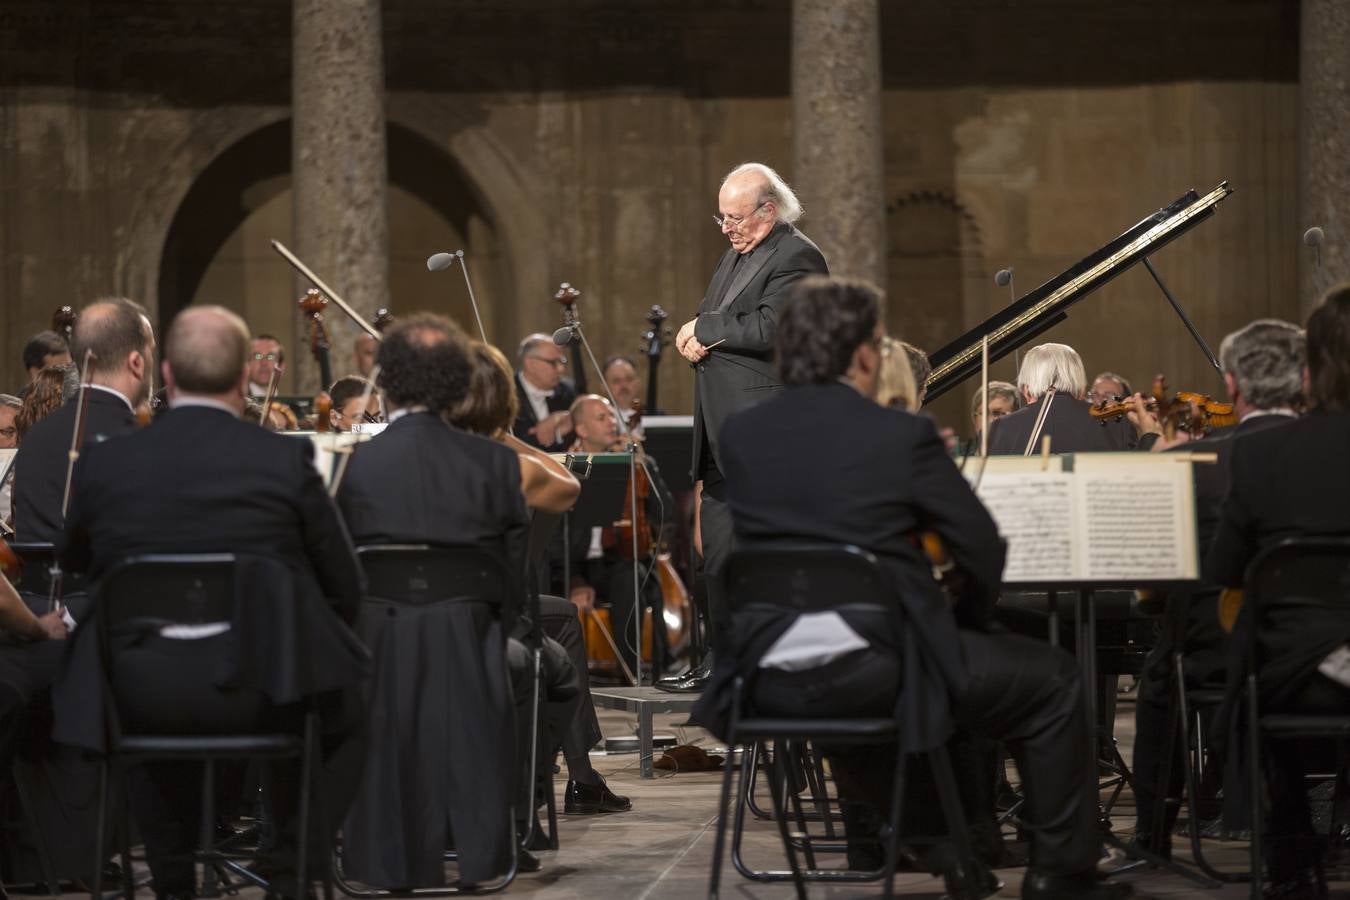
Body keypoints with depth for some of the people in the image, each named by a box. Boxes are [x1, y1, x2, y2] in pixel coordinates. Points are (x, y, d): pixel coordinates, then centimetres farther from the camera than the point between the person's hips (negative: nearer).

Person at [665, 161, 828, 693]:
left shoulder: (797, 257, -11)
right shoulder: (736, 254, 19)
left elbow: (768, 329, -23)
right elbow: (697, 328, 21)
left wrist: (706, 327, -11)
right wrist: (695, 342, -3)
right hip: (724, 432, 10)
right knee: (717, 550, 12)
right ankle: (721, 660, 20)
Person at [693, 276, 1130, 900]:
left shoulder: (739, 435, 5)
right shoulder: (902, 436, -8)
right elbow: (984, 550, -3)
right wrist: (963, 622, 19)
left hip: (771, 683, 5)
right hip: (875, 673, -5)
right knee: (1052, 679, 15)